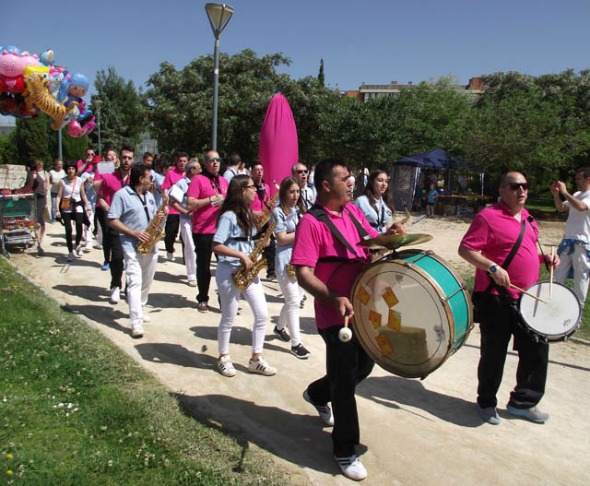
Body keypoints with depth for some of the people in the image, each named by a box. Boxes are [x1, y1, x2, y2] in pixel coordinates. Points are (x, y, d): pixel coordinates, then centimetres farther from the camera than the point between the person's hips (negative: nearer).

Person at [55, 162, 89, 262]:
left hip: (77, 205, 0)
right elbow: (59, 196, -2)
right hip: (66, 207, 0)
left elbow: (83, 195, 9)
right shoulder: (62, 181, -2)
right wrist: (57, 210, -9)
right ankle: (70, 252, 13)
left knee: (79, 224, -24)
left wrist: (87, 207, 6)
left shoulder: (79, 180, 2)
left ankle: (78, 244, 1)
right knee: (68, 229, -1)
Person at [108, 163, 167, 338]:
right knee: (135, 283, -13)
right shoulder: (121, 194, -7)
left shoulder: (149, 195, 15)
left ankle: (140, 309, 35)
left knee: (146, 282, 16)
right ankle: (136, 322, -15)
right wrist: (134, 233, -19)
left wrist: (160, 217, -3)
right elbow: (112, 221, -12)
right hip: (132, 246, -7)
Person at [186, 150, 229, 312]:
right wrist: (211, 199, -16)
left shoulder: (224, 181, 14)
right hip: (203, 231, -5)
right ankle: (202, 299, 21)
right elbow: (190, 205, -13)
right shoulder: (198, 179, -5)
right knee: (203, 266, 6)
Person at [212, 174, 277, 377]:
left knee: (262, 315, 5)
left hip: (249, 271, 8)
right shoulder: (229, 216, -16)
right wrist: (242, 256, -22)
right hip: (230, 272, -8)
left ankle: (256, 359, 19)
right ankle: (223, 358, 27)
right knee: (229, 318, 7)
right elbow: (216, 246, -22)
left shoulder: (246, 213, 11)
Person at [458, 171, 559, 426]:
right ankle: (486, 402, 29)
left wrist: (545, 257, 8)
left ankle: (523, 401, 35)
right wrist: (492, 267, -28)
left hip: (527, 298, 8)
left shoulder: (526, 217, 13)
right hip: (496, 298, -8)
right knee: (494, 353, 6)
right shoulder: (488, 216, -12)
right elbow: (465, 249, -17)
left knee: (536, 349, 15)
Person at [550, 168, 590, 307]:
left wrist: (564, 192, -22)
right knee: (559, 273, 12)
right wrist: (556, 195, 3)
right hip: (567, 240, 8)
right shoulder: (576, 195, 15)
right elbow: (561, 208, 19)